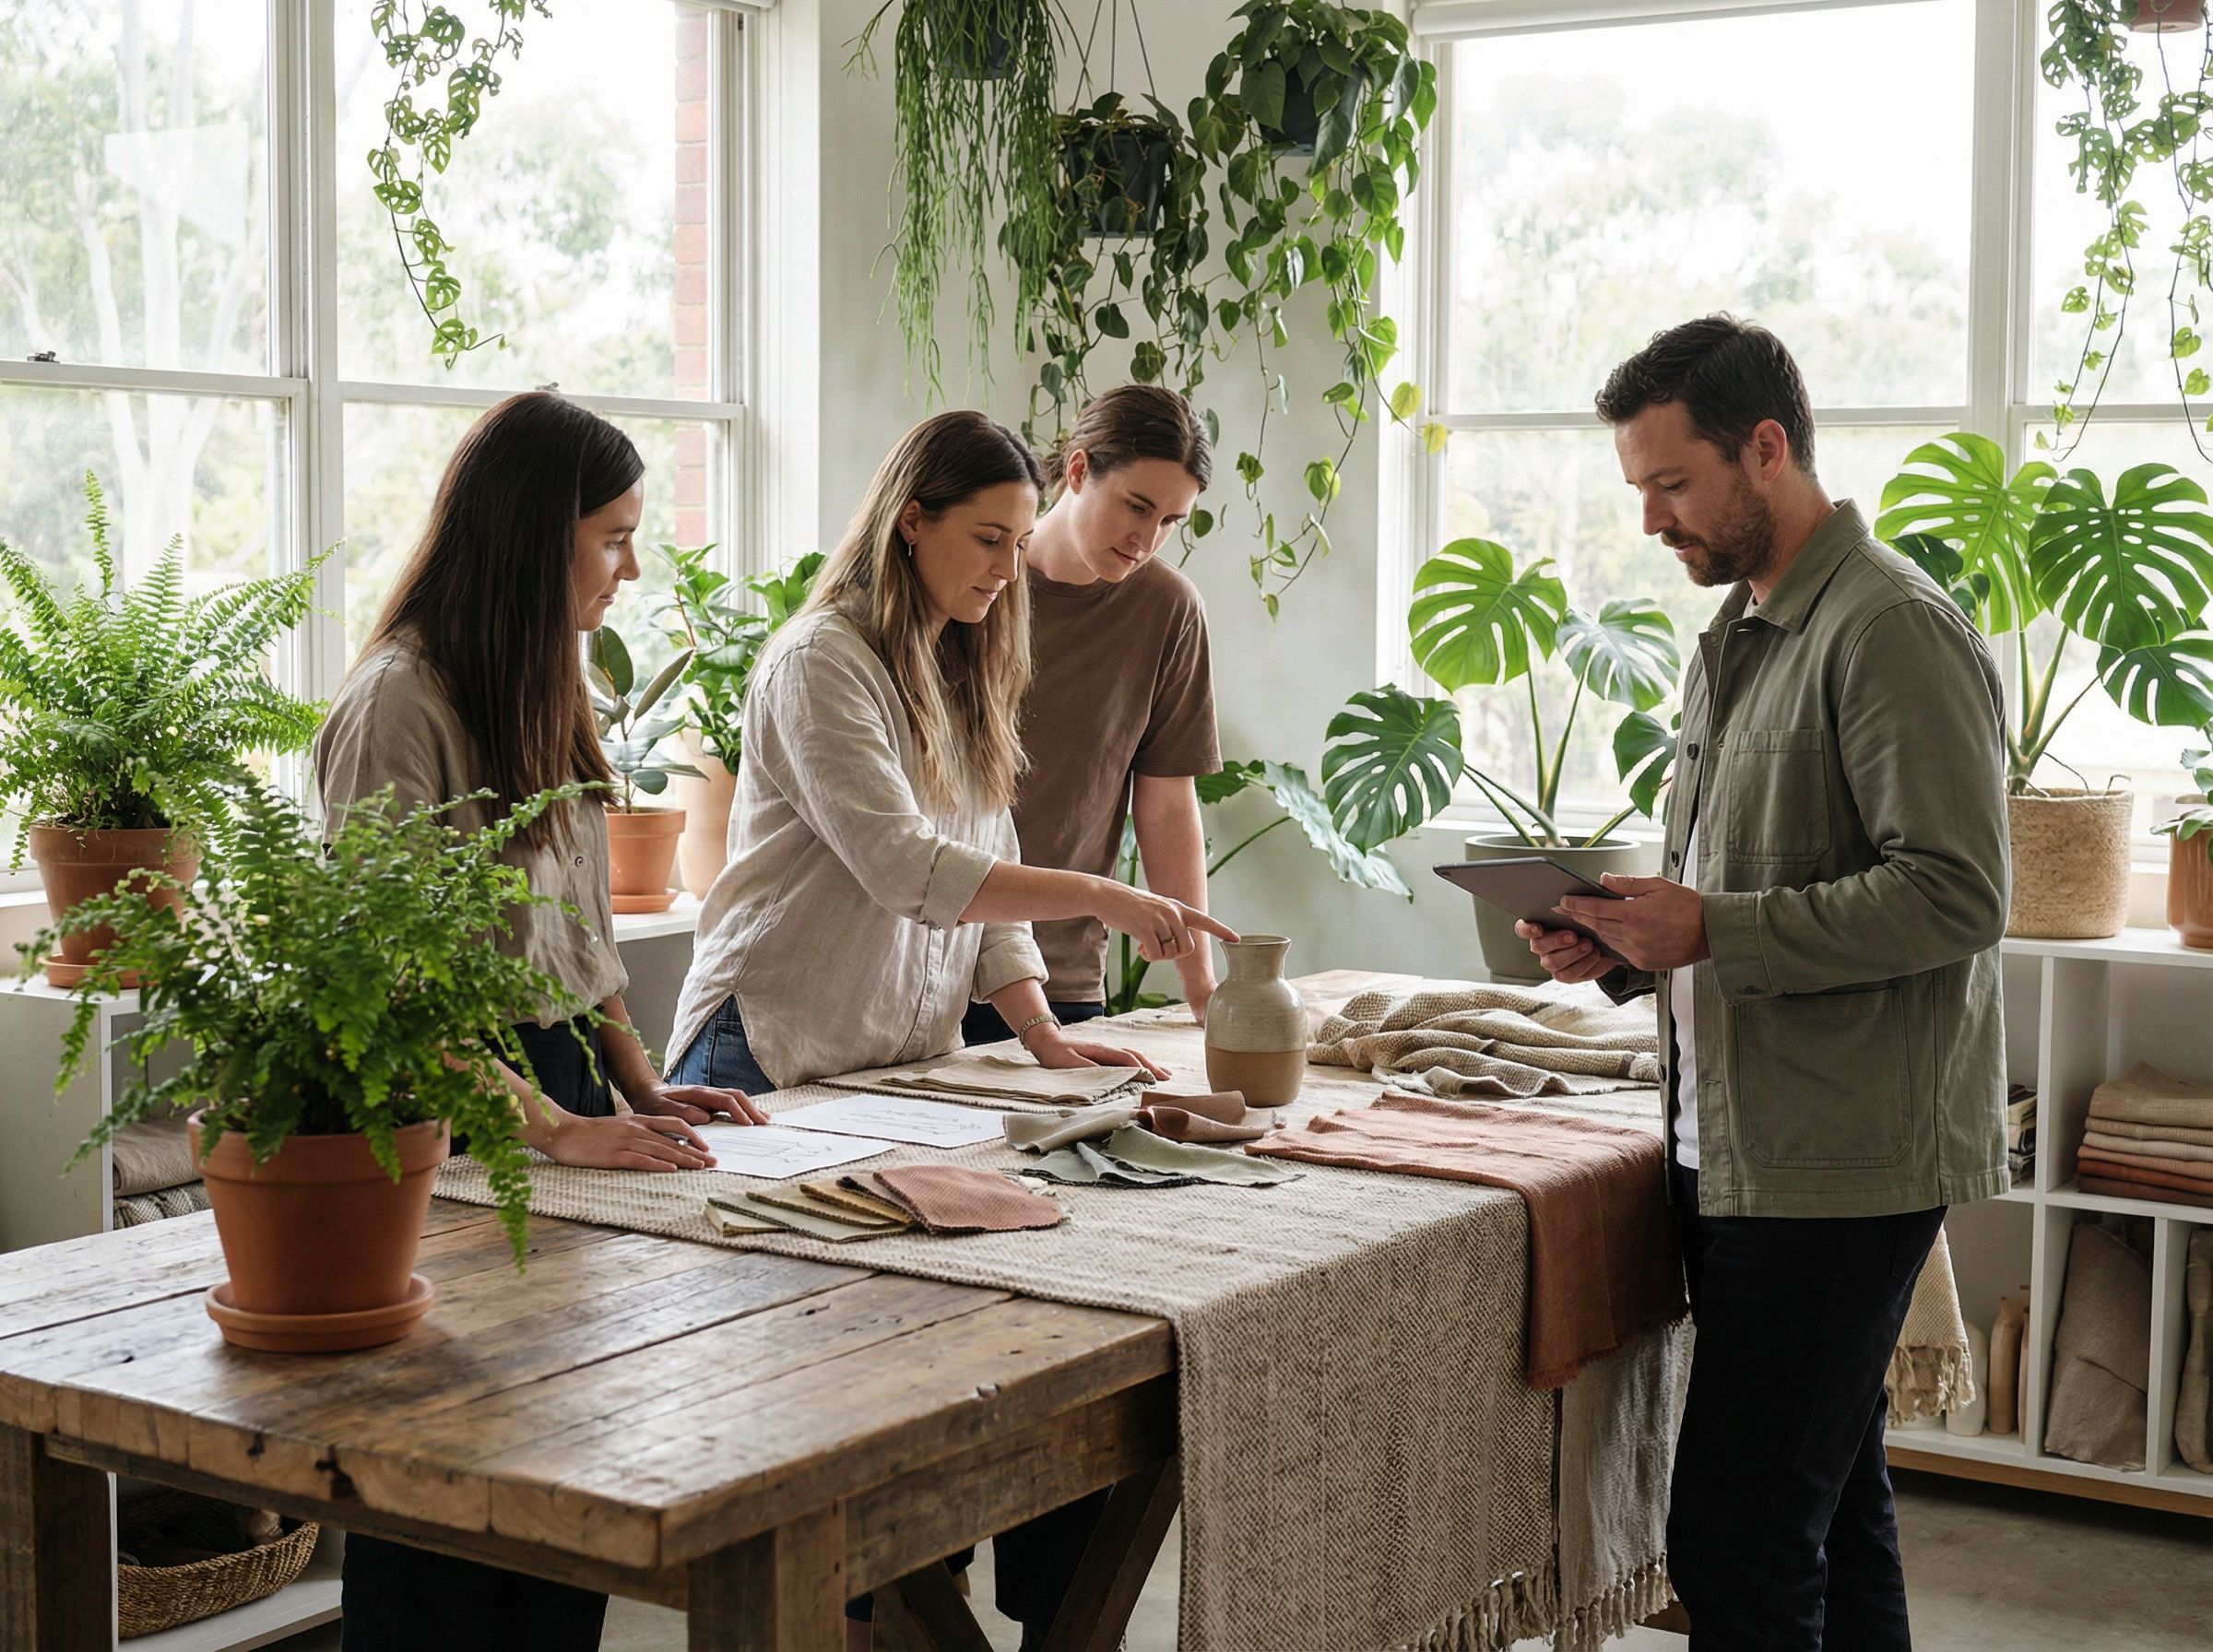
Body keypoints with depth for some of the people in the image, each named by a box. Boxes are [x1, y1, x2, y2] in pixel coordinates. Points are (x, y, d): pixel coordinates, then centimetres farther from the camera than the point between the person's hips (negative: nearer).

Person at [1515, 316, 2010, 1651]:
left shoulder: (1893, 630, -13)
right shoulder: (1740, 634, 19)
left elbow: (1957, 894, -20)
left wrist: (1711, 931, -20)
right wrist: (1627, 947, 6)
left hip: (1839, 1162, -10)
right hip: (1743, 1146, 10)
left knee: (1737, 1541, -8)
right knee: (1833, 1511, 16)